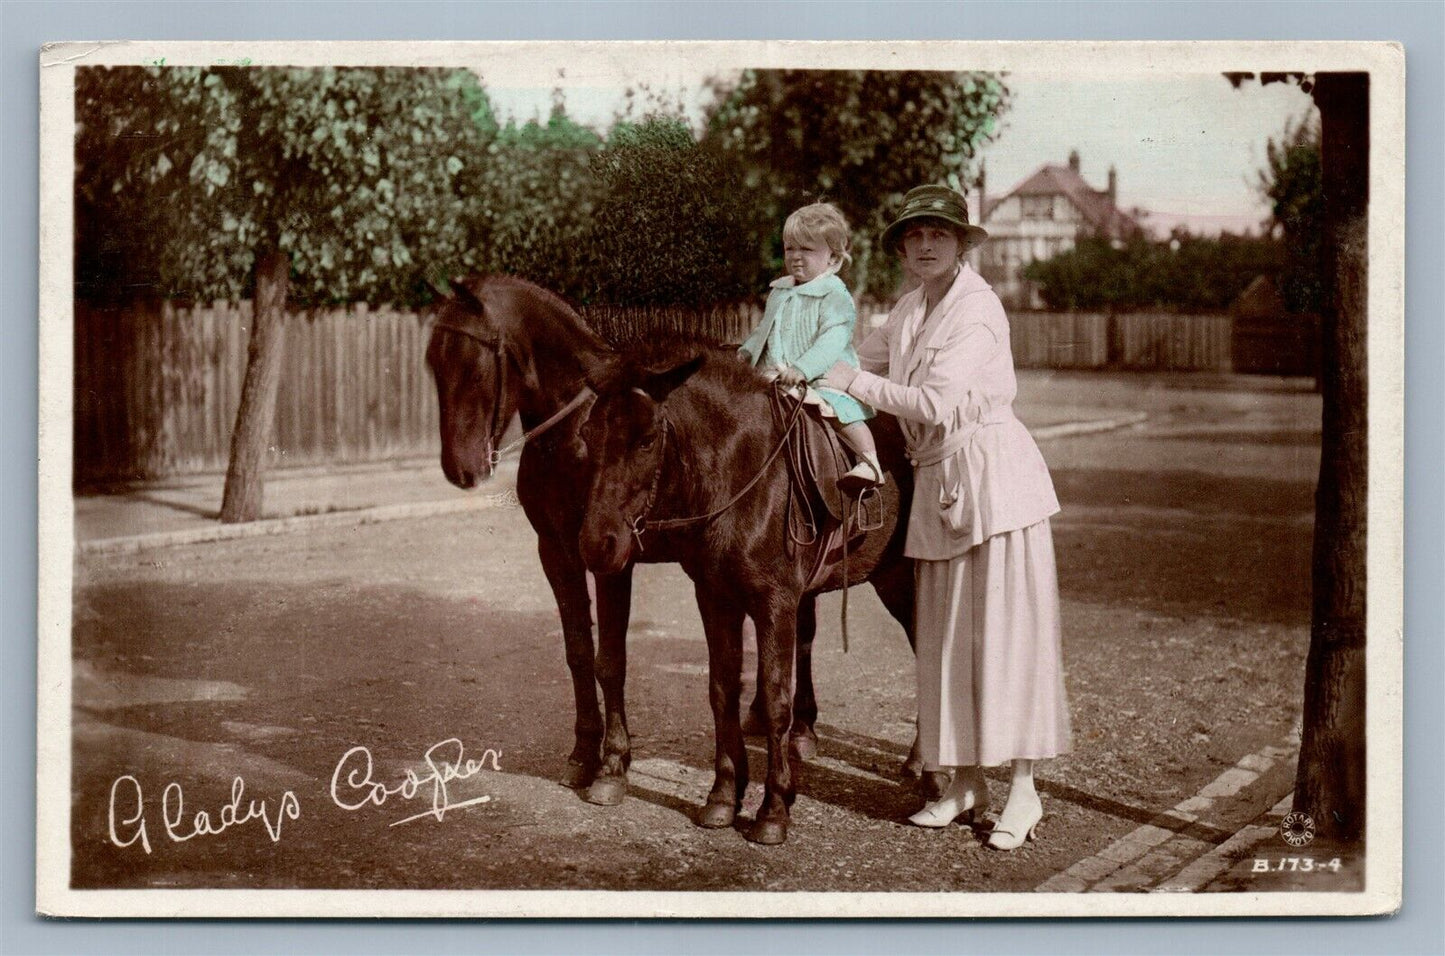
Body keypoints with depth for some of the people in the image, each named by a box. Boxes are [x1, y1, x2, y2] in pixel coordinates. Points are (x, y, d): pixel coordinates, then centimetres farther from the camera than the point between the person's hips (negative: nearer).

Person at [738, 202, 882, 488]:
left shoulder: (834, 295, -10)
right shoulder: (779, 292, 15)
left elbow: (833, 339, -22)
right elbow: (765, 330, 30)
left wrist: (802, 368, -33)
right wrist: (747, 351, 13)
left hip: (823, 377, -8)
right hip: (777, 377, 8)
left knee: (841, 412, -28)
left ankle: (870, 462, -29)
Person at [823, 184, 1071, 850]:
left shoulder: (977, 308, -14)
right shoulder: (911, 307, 11)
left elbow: (937, 403, -22)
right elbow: (868, 357, 21)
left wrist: (855, 382, -16)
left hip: (990, 473, -8)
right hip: (936, 482, 8)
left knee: (1004, 627, -5)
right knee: (944, 635, 10)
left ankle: (1023, 790, 2)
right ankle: (966, 782, 19)